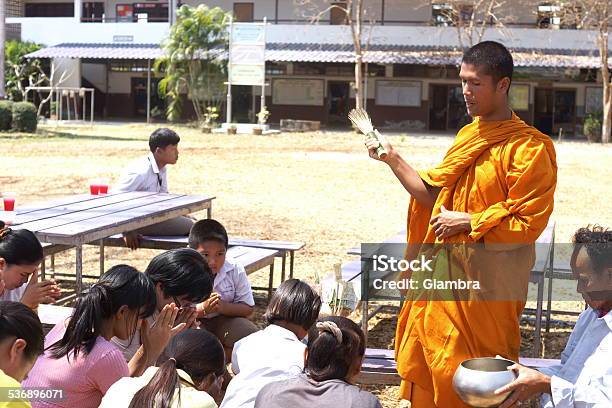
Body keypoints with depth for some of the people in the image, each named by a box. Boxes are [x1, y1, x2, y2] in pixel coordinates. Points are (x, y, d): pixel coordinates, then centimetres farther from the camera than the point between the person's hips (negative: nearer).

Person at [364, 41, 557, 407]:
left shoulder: (530, 147, -15)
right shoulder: (469, 135, 11)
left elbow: (528, 223, -17)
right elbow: (433, 193, 12)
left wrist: (466, 221, -15)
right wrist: (393, 158, 1)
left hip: (488, 278, -8)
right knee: (428, 362, 14)